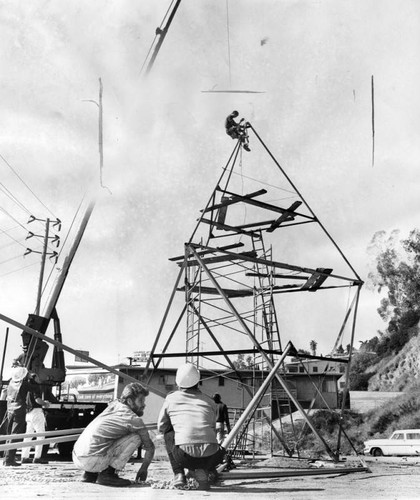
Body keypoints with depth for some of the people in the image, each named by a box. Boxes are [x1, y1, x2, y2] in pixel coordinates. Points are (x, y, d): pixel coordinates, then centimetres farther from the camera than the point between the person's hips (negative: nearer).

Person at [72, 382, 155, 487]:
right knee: (136, 437, -2)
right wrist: (144, 469, 23)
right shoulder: (133, 419, -2)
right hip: (93, 461, -8)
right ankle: (107, 474, -3)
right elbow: (150, 447, 6)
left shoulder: (114, 405, 17)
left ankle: (90, 474, 18)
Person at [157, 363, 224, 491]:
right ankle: (202, 471, 7)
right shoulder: (209, 401, 21)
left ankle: (178, 474, 15)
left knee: (169, 434, 28)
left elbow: (161, 427, 30)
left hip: (184, 456, -1)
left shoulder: (171, 398, 16)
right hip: (210, 458, 1)